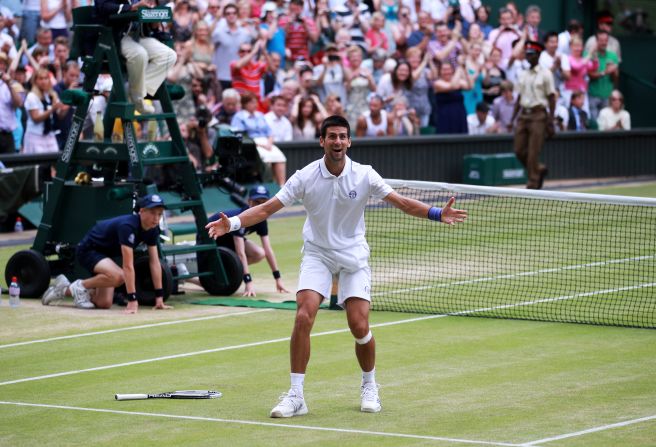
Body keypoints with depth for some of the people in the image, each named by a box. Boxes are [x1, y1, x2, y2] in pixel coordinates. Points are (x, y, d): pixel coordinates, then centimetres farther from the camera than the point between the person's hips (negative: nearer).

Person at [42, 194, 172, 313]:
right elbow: (128, 266, -39)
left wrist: (159, 297, -11)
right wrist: (132, 300, -41)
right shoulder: (128, 226, -35)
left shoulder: (152, 229, -10)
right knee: (117, 276, -36)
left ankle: (65, 289, 23)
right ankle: (80, 286, -9)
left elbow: (155, 263, -7)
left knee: (104, 303, 2)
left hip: (105, 253, 9)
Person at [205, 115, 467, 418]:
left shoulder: (364, 176, -10)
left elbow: (402, 203, -7)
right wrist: (233, 223, -28)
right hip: (317, 255, 0)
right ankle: (296, 396, -12)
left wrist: (438, 214, -20)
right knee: (303, 317, -19)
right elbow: (267, 208, -13)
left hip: (353, 256, 0)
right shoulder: (306, 177, -12)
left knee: (359, 326, -8)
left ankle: (369, 387, 20)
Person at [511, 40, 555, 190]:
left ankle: (533, 184, -2)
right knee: (519, 151, 2)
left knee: (533, 153, -8)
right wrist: (512, 119, 12)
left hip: (538, 114, -6)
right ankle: (539, 169, 25)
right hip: (524, 114, 6)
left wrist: (551, 121, -11)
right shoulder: (523, 75, 14)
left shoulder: (545, 74, -3)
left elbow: (551, 99, -5)